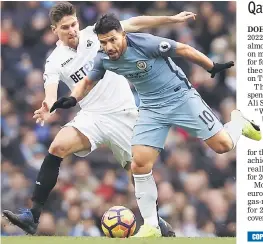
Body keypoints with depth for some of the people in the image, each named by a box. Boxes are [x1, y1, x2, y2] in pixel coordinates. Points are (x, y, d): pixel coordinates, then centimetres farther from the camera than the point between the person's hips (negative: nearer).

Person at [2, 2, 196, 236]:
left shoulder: (95, 34, -1)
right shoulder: (55, 62, -4)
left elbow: (134, 24, 3)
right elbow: (50, 94, -18)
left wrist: (172, 19, 0)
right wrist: (48, 109, -42)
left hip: (124, 113, 1)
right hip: (92, 117, -1)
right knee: (57, 148, -23)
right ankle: (32, 216, -24)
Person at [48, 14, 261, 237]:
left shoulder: (145, 43, -25)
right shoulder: (103, 60, -8)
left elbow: (183, 49, -13)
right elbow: (88, 81, 11)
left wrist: (213, 67, -4)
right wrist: (72, 99, -10)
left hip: (180, 97, -4)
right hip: (152, 108, 4)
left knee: (223, 145, -8)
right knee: (140, 165, -11)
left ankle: (239, 122, 29)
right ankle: (151, 227, -1)